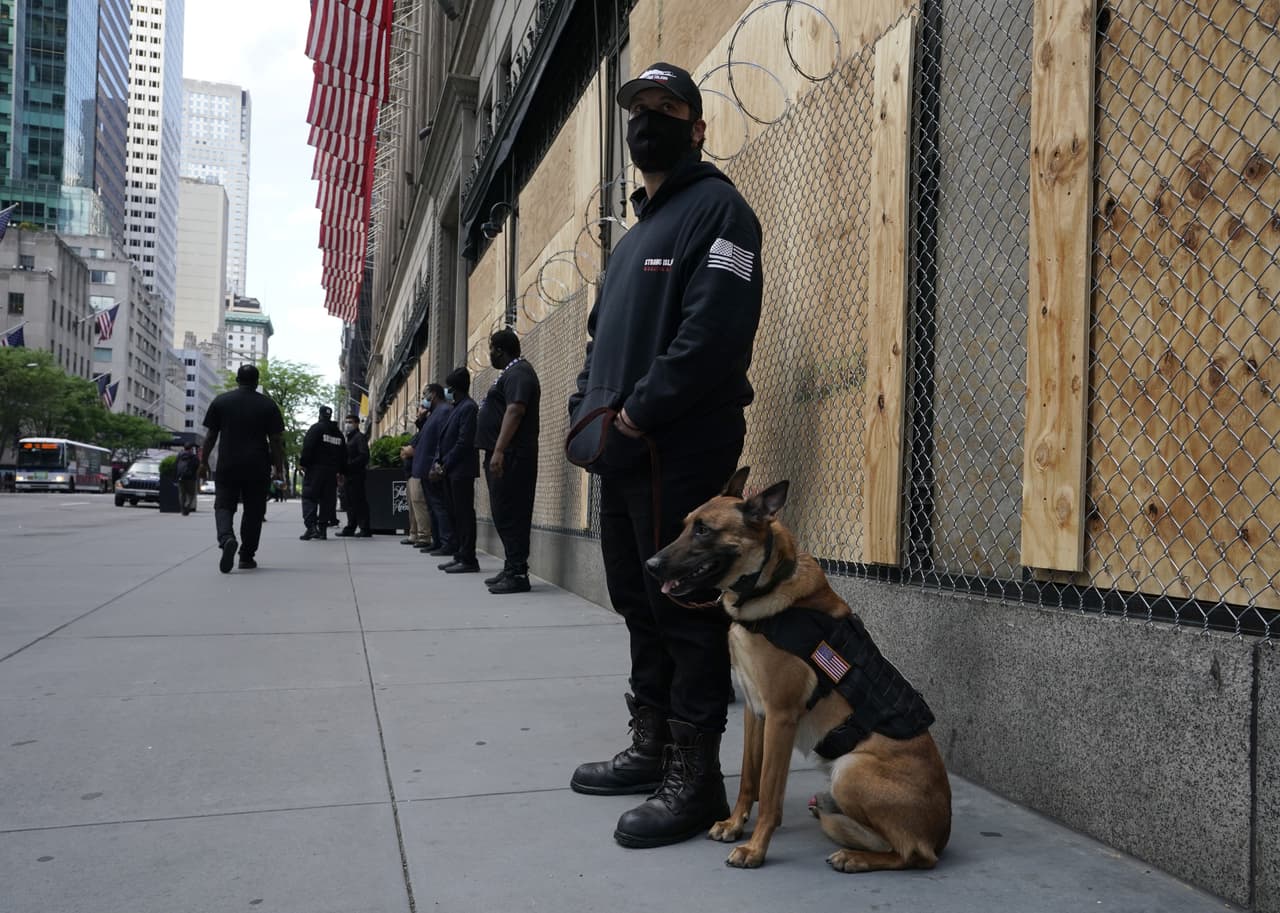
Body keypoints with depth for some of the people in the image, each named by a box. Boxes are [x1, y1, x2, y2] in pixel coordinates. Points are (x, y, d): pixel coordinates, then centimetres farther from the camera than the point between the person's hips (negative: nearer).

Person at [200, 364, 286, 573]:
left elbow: (210, 436, 6)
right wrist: (279, 468, 6)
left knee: (223, 506, 5)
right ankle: (247, 556, 13)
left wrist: (204, 462, 14)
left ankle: (226, 538, -24)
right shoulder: (268, 405, 3)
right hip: (258, 469, 0)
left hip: (227, 467, 0)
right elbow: (276, 440, 1)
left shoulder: (220, 402, 5)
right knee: (253, 511, 9)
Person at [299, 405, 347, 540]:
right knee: (327, 499, 7)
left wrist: (303, 463, -7)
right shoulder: (338, 433, 17)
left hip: (315, 468, -5)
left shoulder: (316, 428, -2)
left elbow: (307, 448, -12)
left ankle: (311, 526, -20)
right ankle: (322, 528, 6)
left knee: (309, 497, -5)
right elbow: (343, 454, 18)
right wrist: (340, 470, 19)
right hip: (331, 472, 5)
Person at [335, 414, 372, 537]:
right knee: (350, 502, 11)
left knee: (360, 502, -8)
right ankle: (350, 527, 15)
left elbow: (364, 456, -16)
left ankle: (365, 529, -6)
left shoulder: (360, 437, -6)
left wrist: (349, 465, -19)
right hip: (348, 475, 9)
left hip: (356, 474, -9)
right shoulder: (349, 438, 22)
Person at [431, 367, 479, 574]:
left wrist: (444, 467, -15)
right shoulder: (457, 408, 17)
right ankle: (459, 556, 19)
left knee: (464, 515, -7)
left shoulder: (468, 408, -12)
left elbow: (463, 443, -18)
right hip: (451, 471, 10)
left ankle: (468, 560, -4)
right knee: (455, 515, 12)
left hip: (462, 471, -10)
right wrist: (438, 462, 7)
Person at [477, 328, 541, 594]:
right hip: (504, 456, 11)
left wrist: (498, 452, -29)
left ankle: (517, 574, -9)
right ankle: (512, 569, 19)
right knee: (505, 515, 13)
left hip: (510, 457, -11)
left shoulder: (518, 373, -11)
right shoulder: (512, 373, 22)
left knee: (510, 515, -10)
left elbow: (514, 412, -23)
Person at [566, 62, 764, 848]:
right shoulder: (636, 233, 24)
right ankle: (651, 750, 29)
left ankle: (696, 779, 6)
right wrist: (589, 408, 9)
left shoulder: (716, 208, -5)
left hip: (681, 453, -9)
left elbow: (715, 329, -20)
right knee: (642, 606, 15)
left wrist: (638, 413, -18)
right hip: (622, 454, 10)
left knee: (685, 612, -5)